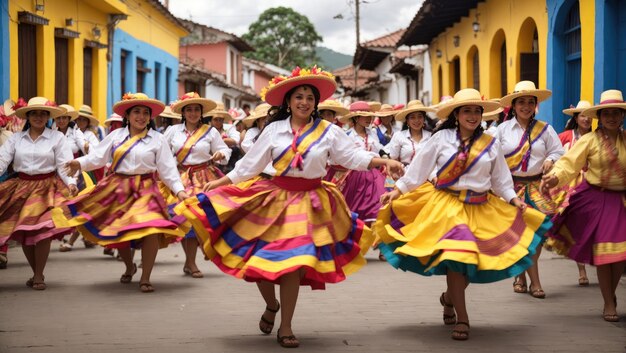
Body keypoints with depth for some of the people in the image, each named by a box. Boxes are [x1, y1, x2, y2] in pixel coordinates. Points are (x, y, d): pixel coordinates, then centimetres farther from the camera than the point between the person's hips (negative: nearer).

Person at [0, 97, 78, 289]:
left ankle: (39, 276, -1)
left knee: (42, 230, -16)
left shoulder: (57, 137, 0)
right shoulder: (16, 138, 6)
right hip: (21, 187, 3)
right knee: (22, 232, 2)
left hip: (46, 187, -3)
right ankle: (36, 273, 21)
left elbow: (64, 165, -6)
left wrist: (70, 183, -22)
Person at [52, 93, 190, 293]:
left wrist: (179, 190, -10)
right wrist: (80, 163, -18)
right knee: (117, 231, 8)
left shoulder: (157, 139, 2)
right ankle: (129, 267, 39)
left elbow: (167, 169, 1)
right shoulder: (116, 136, 6)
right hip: (117, 188, 3)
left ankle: (145, 279, -8)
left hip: (144, 190, -2)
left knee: (152, 229, -22)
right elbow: (98, 156, -1)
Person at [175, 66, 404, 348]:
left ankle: (285, 327, 15)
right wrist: (219, 182, 3)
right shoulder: (273, 129, 1)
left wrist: (385, 162, -12)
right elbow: (250, 163, 5)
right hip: (276, 198, 1)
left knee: (293, 265, -1)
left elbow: (352, 157, 1)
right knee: (257, 259, -2)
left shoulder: (329, 131, 0)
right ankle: (271, 305, 30)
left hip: (310, 203, -1)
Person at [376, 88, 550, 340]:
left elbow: (500, 179, 13)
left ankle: (449, 298, 34)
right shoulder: (441, 138, -2)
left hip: (481, 210, 3)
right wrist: (398, 190, -2)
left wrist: (514, 199, 3)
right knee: (455, 257, -16)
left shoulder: (491, 144, 6)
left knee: (473, 261, 2)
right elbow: (419, 168, 2)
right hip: (447, 205, -3)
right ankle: (462, 319, -4)